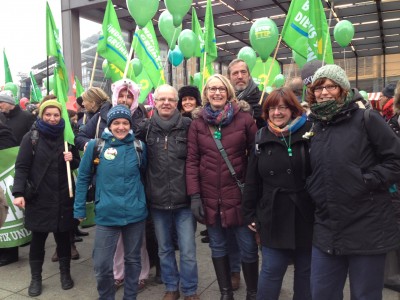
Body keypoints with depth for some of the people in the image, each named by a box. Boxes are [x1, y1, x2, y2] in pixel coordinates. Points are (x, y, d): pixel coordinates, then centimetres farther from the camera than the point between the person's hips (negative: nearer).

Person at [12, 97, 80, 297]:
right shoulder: (31, 137, -2)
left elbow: (77, 164, 13)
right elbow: (21, 167, -7)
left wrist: (72, 159, -10)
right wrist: (19, 193, -18)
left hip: (63, 197, 2)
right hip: (39, 197, -2)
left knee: (63, 236, 11)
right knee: (38, 239, 7)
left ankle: (65, 273, 29)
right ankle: (36, 279, 24)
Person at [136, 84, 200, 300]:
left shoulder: (187, 126, -3)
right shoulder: (145, 127, 2)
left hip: (183, 199, -2)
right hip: (157, 200, 2)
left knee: (188, 251, 5)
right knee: (164, 249, 17)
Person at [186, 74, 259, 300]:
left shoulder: (244, 119, -2)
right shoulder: (197, 124, 3)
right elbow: (192, 161, 1)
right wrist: (194, 196, -5)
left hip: (239, 194, -2)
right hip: (210, 198, 2)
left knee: (248, 247, 8)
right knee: (218, 247, 15)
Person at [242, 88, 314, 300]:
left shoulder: (309, 133, -5)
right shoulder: (262, 139, 4)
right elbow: (252, 181, 7)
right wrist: (249, 214, 8)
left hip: (305, 215, -1)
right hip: (273, 217, 1)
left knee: (305, 271, 14)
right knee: (271, 270, 7)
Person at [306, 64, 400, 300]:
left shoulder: (366, 119, -6)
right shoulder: (315, 128, 11)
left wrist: (366, 182, -16)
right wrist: (314, 189, 6)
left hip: (367, 231, -5)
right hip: (327, 231, 5)